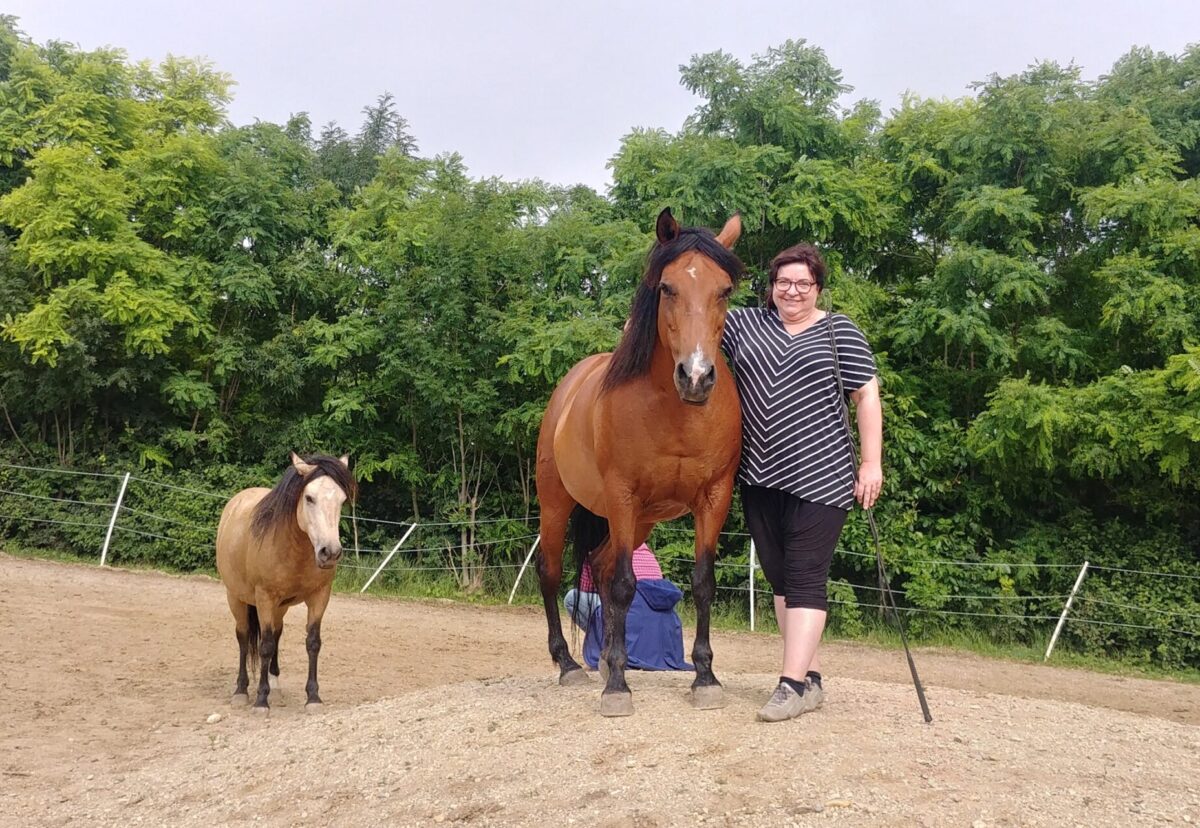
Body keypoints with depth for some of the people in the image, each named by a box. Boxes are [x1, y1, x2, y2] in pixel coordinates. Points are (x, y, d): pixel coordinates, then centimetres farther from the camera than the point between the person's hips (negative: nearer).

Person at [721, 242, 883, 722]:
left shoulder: (839, 332, 2)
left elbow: (867, 396, 0)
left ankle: (793, 685, -7)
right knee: (780, 577, 9)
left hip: (819, 480, -5)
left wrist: (872, 463, -7)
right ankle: (811, 678, 20)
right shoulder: (745, 324, 11)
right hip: (760, 481, 5)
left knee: (804, 579, -7)